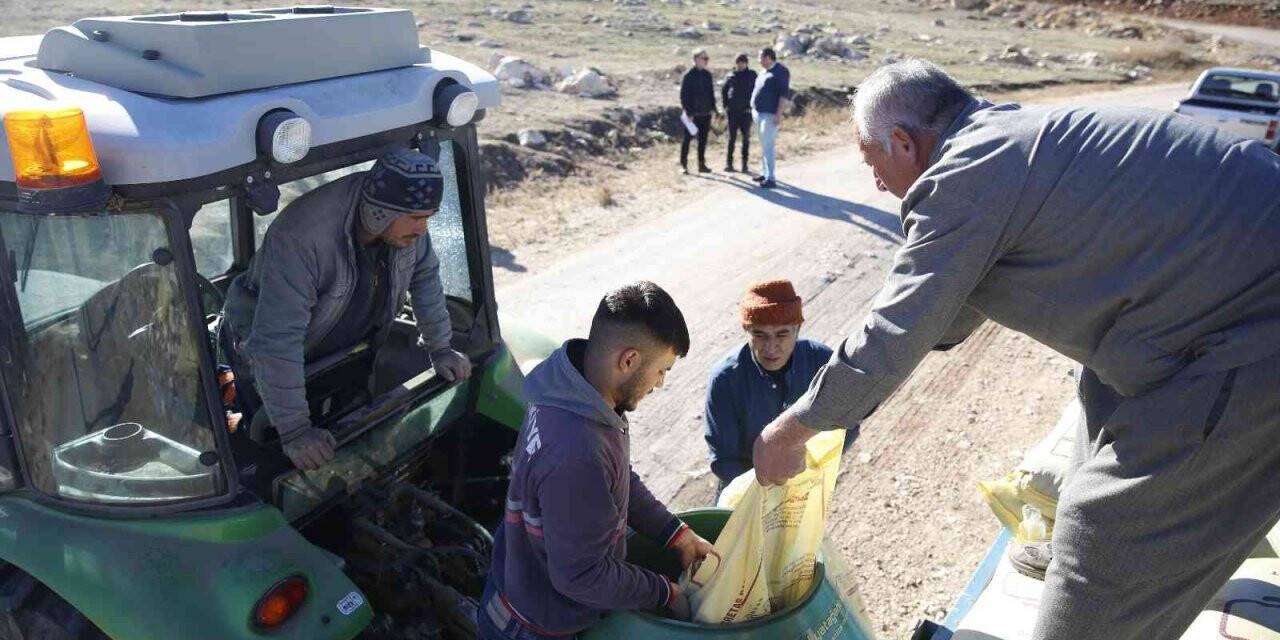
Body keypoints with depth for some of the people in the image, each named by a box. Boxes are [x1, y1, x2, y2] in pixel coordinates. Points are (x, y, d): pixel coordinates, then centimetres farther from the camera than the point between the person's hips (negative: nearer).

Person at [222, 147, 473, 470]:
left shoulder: (405, 221, -22)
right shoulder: (300, 236, -42)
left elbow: (425, 276, -2)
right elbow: (276, 341, -43)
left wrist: (440, 349, 0)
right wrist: (294, 430, -42)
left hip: (342, 347, 6)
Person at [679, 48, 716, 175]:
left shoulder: (707, 75, 10)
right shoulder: (688, 75, -8)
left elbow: (711, 93, 17)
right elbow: (683, 95, -11)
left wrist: (712, 108, 8)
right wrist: (688, 112, -16)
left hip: (705, 113, 6)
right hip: (692, 114, -6)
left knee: (703, 139, 10)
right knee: (687, 138, 0)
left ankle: (702, 164, 17)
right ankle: (683, 165, 5)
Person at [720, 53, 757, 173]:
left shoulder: (752, 75, 4)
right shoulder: (730, 76, 6)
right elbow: (723, 90, 12)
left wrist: (752, 105, -5)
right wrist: (725, 105, 2)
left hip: (746, 111, 0)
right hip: (732, 111, 0)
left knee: (746, 138, 4)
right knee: (732, 137, 2)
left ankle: (744, 163, 10)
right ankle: (728, 163, 4)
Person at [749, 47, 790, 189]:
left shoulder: (780, 71, -11)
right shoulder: (764, 72, 17)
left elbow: (784, 94, -17)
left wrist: (779, 113, -23)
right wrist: (754, 109, 19)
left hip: (770, 115, -9)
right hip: (759, 113, 9)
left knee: (767, 146, -12)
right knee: (764, 145, 15)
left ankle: (770, 178, -12)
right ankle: (764, 173, 23)